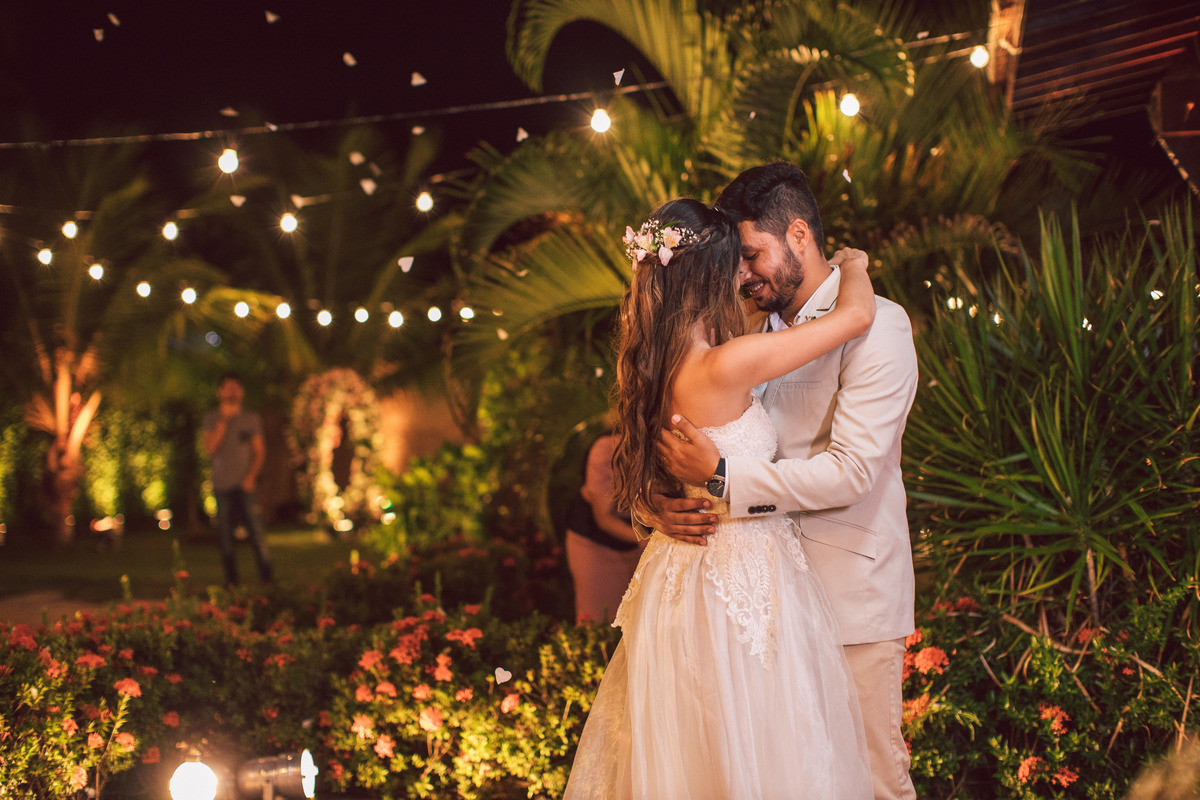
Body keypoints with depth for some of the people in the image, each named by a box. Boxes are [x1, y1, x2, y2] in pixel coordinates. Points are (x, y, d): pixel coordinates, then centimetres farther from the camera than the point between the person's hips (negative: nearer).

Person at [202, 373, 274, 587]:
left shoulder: (251, 419, 9)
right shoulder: (212, 418, 7)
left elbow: (259, 451, 7)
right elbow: (210, 448, -5)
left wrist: (251, 476, -8)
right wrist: (223, 421, -11)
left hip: (245, 485, -1)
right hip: (222, 485, 1)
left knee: (256, 532, -11)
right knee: (226, 536, 2)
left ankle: (267, 579, -8)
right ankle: (231, 582, 9)